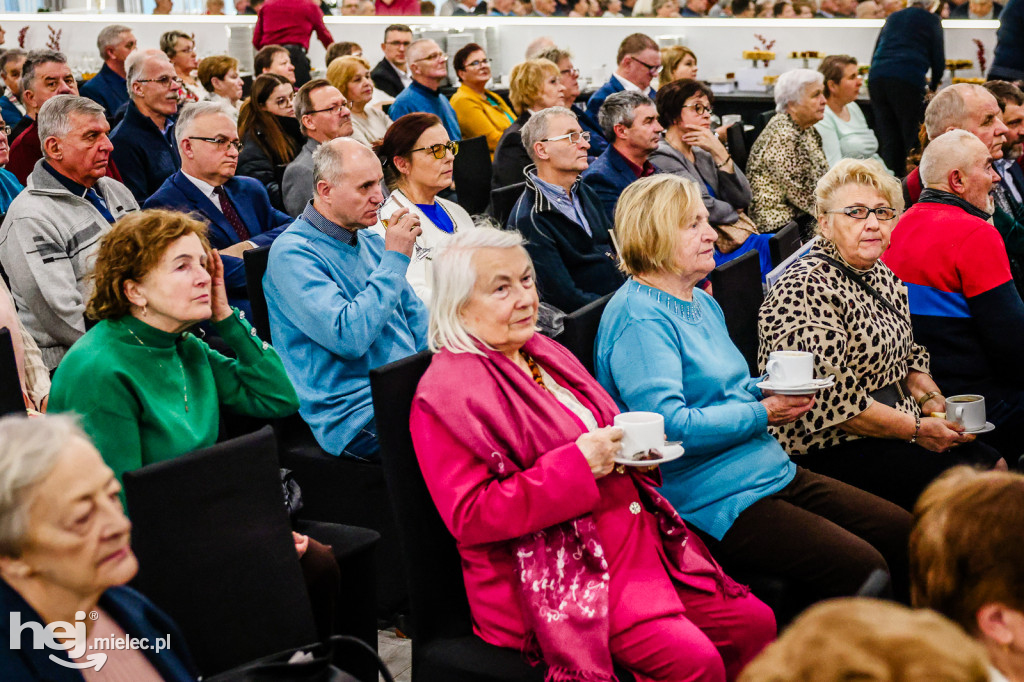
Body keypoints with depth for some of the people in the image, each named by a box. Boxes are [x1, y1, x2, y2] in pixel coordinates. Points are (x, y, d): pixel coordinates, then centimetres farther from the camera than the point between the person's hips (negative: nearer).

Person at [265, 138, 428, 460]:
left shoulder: (371, 243, 16)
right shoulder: (292, 254, -10)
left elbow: (418, 321, 22)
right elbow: (349, 337, -22)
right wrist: (394, 260, -15)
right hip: (356, 416, -8)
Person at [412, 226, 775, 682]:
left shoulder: (544, 353, 16)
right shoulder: (447, 392, -10)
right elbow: (469, 515, -18)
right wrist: (577, 464, -22)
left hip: (638, 539, 9)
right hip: (557, 575, -8)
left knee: (754, 623, -2)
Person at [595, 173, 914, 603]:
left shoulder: (703, 304, 17)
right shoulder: (639, 319, -15)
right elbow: (670, 427, -25)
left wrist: (769, 391, 7)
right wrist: (761, 414, -15)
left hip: (772, 472, 10)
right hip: (714, 501, -10)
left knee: (901, 532, 0)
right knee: (860, 567, -21)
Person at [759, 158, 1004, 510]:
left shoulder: (882, 275, 12)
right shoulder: (805, 288, -17)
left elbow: (908, 355, 24)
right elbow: (830, 397, -23)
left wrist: (932, 398, 3)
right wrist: (916, 429, -17)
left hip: (899, 435, 9)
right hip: (827, 451, -9)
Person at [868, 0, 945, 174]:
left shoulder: (892, 18, 27)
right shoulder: (931, 20, 15)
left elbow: (875, 56, 32)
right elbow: (938, 60, 12)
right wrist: (933, 86, 31)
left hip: (876, 78, 4)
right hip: (908, 80, -4)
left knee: (888, 140, 4)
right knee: (912, 139, 0)